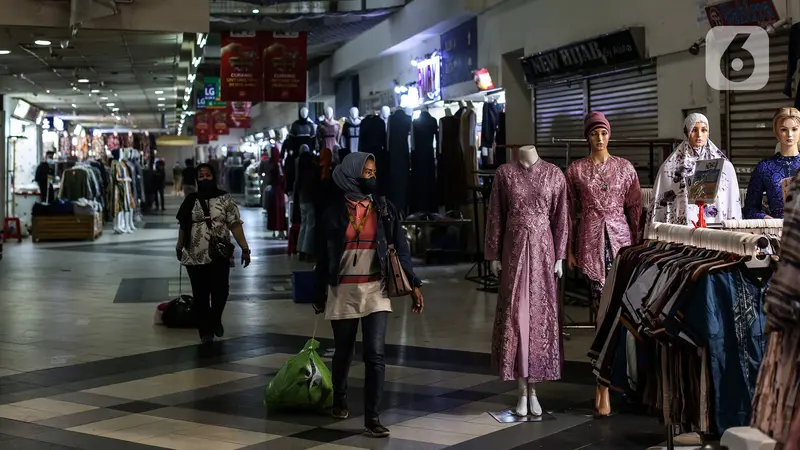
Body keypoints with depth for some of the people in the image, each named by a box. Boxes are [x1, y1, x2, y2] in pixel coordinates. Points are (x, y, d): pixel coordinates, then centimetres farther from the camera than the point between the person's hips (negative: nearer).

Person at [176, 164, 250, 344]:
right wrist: (179, 247, 19)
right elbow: (183, 227, 13)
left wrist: (245, 248, -10)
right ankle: (205, 329, 17)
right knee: (200, 294, 3)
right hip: (195, 256, 1)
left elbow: (235, 225, -5)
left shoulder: (225, 199, -2)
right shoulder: (190, 200, 5)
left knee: (220, 292, -2)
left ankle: (216, 320, 27)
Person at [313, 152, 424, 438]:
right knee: (343, 352, 13)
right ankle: (340, 401, 38)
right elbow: (323, 257, 6)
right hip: (343, 292, 0)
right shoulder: (334, 213, -1)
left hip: (375, 291, 0)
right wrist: (319, 294, 10)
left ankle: (372, 418, -4)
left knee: (375, 355, -9)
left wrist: (413, 285, -2)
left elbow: (400, 249, 4)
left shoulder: (385, 210, 3)